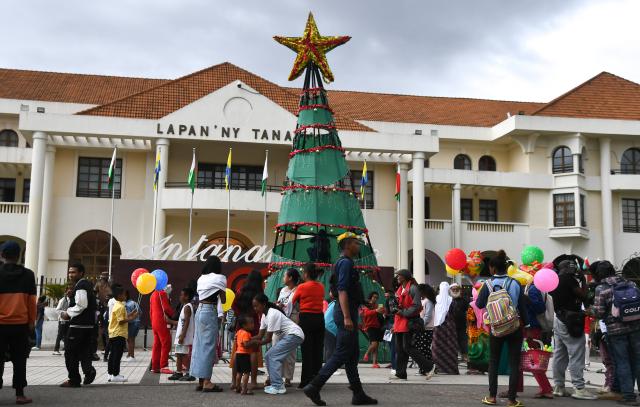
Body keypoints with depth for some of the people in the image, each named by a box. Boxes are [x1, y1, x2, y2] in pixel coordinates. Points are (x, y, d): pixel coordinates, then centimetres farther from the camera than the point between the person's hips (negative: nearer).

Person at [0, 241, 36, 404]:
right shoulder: (28, 275, 0)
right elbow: (32, 301, 1)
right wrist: (32, 322, 9)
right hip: (20, 324, 1)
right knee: (19, 360, 5)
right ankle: (20, 394, 5)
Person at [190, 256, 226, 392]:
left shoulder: (201, 278, 14)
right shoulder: (219, 278, -5)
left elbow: (199, 295, 11)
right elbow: (223, 300, -2)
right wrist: (222, 293, 17)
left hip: (199, 310, 7)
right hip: (210, 311, -7)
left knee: (199, 345, 9)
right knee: (209, 346, -4)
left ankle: (201, 381, 14)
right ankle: (207, 382, -4)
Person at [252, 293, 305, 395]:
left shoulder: (272, 314, -21)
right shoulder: (264, 315, 8)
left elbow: (268, 339, -20)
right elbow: (260, 336, 4)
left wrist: (254, 343, -17)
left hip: (294, 335, -10)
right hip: (287, 336, 10)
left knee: (273, 356, -14)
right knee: (268, 356, 6)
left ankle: (278, 386, -14)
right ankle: (278, 384, 9)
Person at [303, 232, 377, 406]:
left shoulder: (344, 262, 19)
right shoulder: (346, 263, -13)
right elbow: (342, 291, -22)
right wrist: (347, 317, -27)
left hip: (348, 313, 11)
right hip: (347, 313, -11)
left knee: (353, 355, 11)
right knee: (341, 354, -8)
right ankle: (314, 387, -7)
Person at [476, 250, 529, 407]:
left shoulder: (488, 284, -7)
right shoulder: (515, 283, -3)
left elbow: (479, 304, -2)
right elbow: (522, 306, -1)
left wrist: (482, 291, 13)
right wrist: (526, 325, 6)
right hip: (515, 327, 0)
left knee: (493, 362, 13)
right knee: (514, 363, 4)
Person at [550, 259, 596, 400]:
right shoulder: (568, 279, -13)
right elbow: (583, 296, -12)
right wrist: (583, 280, 1)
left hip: (559, 319, 9)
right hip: (571, 321, -9)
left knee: (559, 355, 10)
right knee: (576, 356, -7)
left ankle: (558, 387, 13)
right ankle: (579, 388, -8)